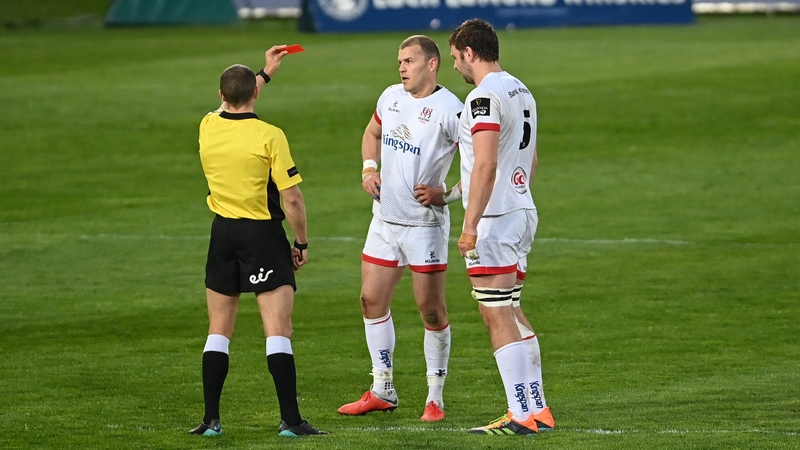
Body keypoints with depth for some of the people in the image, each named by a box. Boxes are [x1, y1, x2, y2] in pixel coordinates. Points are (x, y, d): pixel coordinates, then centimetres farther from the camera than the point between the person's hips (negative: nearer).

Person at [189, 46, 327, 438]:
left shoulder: (208, 127, 0)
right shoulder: (269, 136, -15)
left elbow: (231, 105, 26)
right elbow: (292, 199, -14)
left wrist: (266, 72, 37)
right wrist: (302, 243, 0)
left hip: (223, 233, 5)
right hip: (263, 236, -5)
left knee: (219, 332, 12)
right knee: (278, 332, -5)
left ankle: (211, 420, 11)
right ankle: (290, 420, -10)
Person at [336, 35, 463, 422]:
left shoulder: (449, 110, -16)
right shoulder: (391, 97, 5)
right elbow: (373, 133, 25)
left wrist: (443, 192, -22)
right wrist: (369, 168, 7)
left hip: (425, 223, -7)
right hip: (385, 217, 7)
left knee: (431, 310, -3)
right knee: (372, 300, 9)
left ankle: (435, 397, 8)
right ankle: (381, 391, 20)